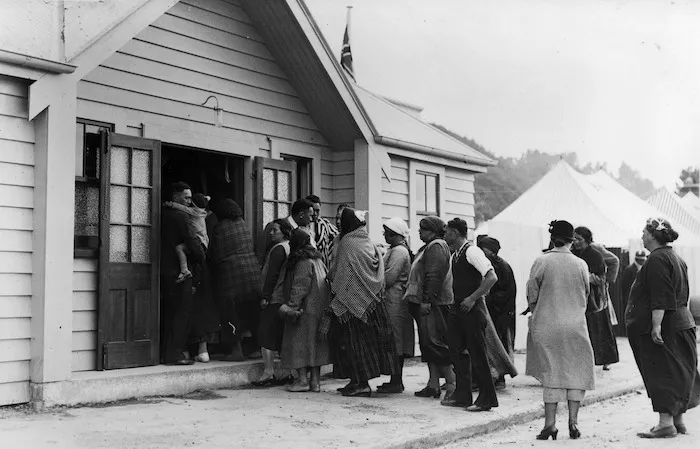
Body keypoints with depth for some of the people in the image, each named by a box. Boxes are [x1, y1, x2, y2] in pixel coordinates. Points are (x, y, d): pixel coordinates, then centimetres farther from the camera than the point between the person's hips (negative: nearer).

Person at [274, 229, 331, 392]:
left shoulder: (303, 262, -13)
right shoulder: (317, 259, 13)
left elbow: (300, 287, -19)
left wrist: (292, 306, -19)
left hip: (305, 308, -9)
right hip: (318, 309, 9)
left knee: (299, 342, -2)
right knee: (314, 343, 9)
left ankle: (302, 379, -2)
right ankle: (315, 381, 11)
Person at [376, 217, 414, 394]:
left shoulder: (399, 251, -13)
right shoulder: (395, 250, 20)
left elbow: (389, 278, -18)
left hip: (394, 301, -10)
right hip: (393, 300, 10)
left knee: (395, 342, -8)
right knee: (397, 344, 12)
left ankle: (396, 382, -5)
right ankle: (396, 381, 16)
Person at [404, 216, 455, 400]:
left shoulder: (436, 246, -11)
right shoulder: (429, 247, 22)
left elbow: (434, 276, -21)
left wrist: (427, 300, -24)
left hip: (434, 303, -11)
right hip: (426, 303, 11)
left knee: (435, 342, -11)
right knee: (428, 344, 10)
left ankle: (451, 384, -7)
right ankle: (433, 385, 14)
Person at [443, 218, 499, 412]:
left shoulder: (472, 251, -14)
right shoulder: (455, 255, 14)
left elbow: (492, 278, -22)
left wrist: (472, 298, -21)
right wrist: (455, 302, 14)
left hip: (472, 308, -9)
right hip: (458, 308, 9)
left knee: (477, 353, -3)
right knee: (458, 350, 11)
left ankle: (486, 399, 7)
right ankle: (462, 395, 20)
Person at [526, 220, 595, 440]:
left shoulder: (541, 262, -7)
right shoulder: (580, 265, -1)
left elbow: (532, 296, -2)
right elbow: (585, 296, 10)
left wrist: (537, 316, 15)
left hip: (546, 325, -1)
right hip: (576, 326, 1)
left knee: (551, 373, 4)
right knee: (576, 372, 10)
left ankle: (550, 424, 2)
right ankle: (573, 421, 6)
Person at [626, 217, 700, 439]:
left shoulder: (656, 259, -15)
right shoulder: (676, 258, 16)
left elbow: (660, 298, -24)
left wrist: (656, 325, -25)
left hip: (663, 328, -10)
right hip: (682, 324, 10)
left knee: (660, 374, -6)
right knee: (679, 373, 13)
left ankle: (666, 423, -4)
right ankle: (678, 420, 20)